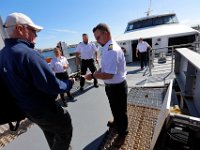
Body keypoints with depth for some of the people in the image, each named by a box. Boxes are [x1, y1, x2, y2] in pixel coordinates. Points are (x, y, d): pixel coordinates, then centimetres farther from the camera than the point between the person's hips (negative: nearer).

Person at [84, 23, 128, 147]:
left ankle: (122, 133, 43)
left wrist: (93, 75, -18)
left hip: (117, 87, -9)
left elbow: (108, 75, -30)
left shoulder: (112, 50, -28)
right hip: (112, 86, 9)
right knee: (115, 108, 30)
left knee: (120, 111, 16)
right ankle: (117, 123, 58)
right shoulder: (108, 48, 4)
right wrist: (96, 73, -1)